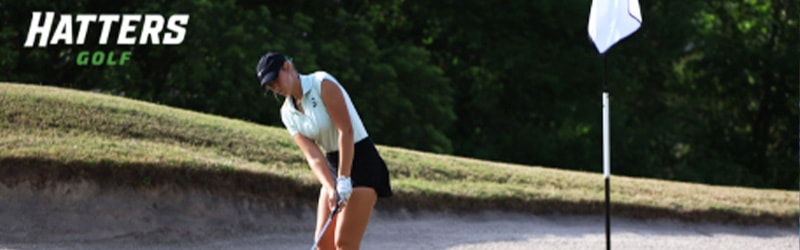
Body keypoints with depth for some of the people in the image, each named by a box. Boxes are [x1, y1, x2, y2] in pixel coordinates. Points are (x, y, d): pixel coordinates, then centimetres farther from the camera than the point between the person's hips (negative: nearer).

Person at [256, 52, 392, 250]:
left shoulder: (322, 83, -15)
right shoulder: (288, 113, 5)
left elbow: (346, 131, -20)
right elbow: (313, 156, -6)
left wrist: (344, 181, -22)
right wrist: (331, 188, -22)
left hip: (361, 161, -7)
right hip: (333, 166, 8)